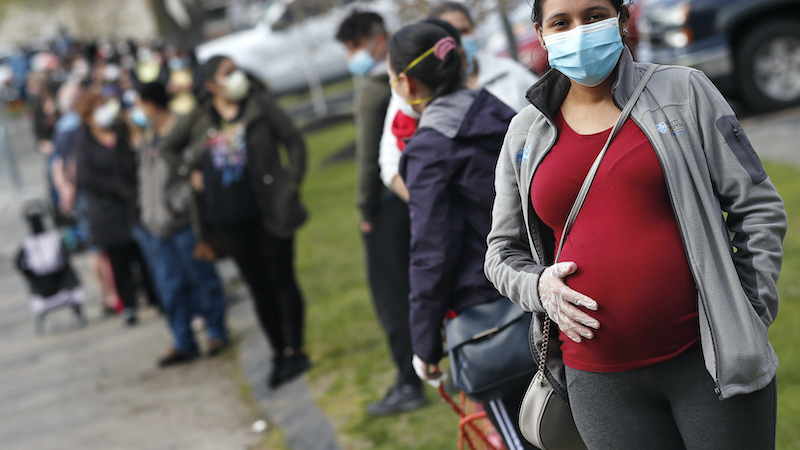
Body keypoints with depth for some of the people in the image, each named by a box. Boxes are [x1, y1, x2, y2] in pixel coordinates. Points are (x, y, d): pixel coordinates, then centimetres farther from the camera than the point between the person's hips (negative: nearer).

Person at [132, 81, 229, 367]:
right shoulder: (148, 135, 13)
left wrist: (178, 205, -17)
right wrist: (145, 209, 10)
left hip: (183, 223, -7)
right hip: (155, 225, 8)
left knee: (201, 277, 6)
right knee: (170, 287, 9)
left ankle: (216, 333, 22)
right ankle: (183, 344, 18)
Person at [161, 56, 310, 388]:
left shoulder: (259, 105, 0)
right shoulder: (199, 120, 6)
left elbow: (294, 140, 0)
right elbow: (168, 147, 20)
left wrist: (292, 182, -8)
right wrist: (190, 173, 6)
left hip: (268, 211, -3)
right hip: (228, 218, 3)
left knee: (281, 279, 0)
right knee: (258, 286, 9)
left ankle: (294, 351, 6)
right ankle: (279, 353, 17)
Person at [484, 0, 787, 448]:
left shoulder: (683, 91, 2)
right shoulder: (526, 134, 9)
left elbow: (758, 208, 2)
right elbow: (504, 251, 18)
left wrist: (750, 323, -4)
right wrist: (537, 287, -4)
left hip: (709, 358, -2)